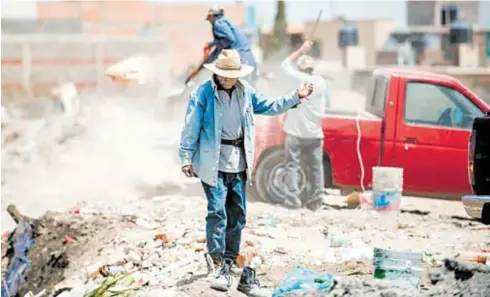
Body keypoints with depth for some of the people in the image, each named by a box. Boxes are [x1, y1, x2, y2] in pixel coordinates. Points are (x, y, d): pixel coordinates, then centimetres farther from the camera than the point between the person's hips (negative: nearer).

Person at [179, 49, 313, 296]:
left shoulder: (245, 92, 8)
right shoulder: (203, 94, -9)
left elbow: (269, 106, 20)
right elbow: (191, 127, -8)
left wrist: (296, 97, 13)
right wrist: (186, 157, -10)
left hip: (238, 162, 6)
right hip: (213, 163, -6)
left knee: (237, 214, 11)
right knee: (217, 212, -12)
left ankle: (230, 261, 22)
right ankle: (217, 263, -9)